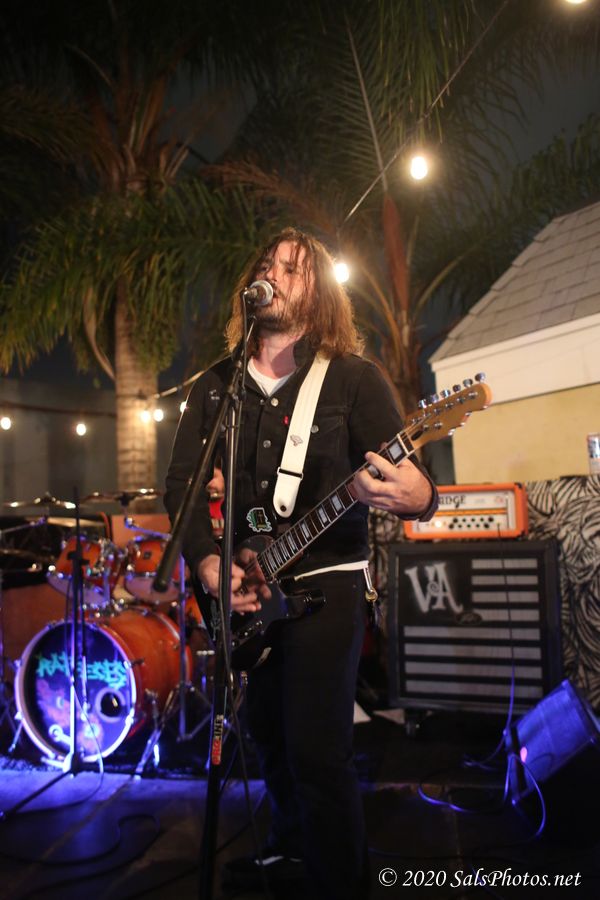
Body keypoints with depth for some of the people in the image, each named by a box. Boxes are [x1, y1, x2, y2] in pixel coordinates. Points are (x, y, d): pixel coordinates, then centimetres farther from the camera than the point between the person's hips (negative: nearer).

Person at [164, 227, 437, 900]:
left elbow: (406, 480, -9)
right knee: (269, 734, 18)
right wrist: (206, 560, -10)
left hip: (325, 582, -5)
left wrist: (417, 498, -33)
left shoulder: (353, 377, -5)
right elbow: (180, 482, 6)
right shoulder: (215, 386, 8)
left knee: (316, 754, -10)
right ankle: (291, 845, 43)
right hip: (244, 590, 5)